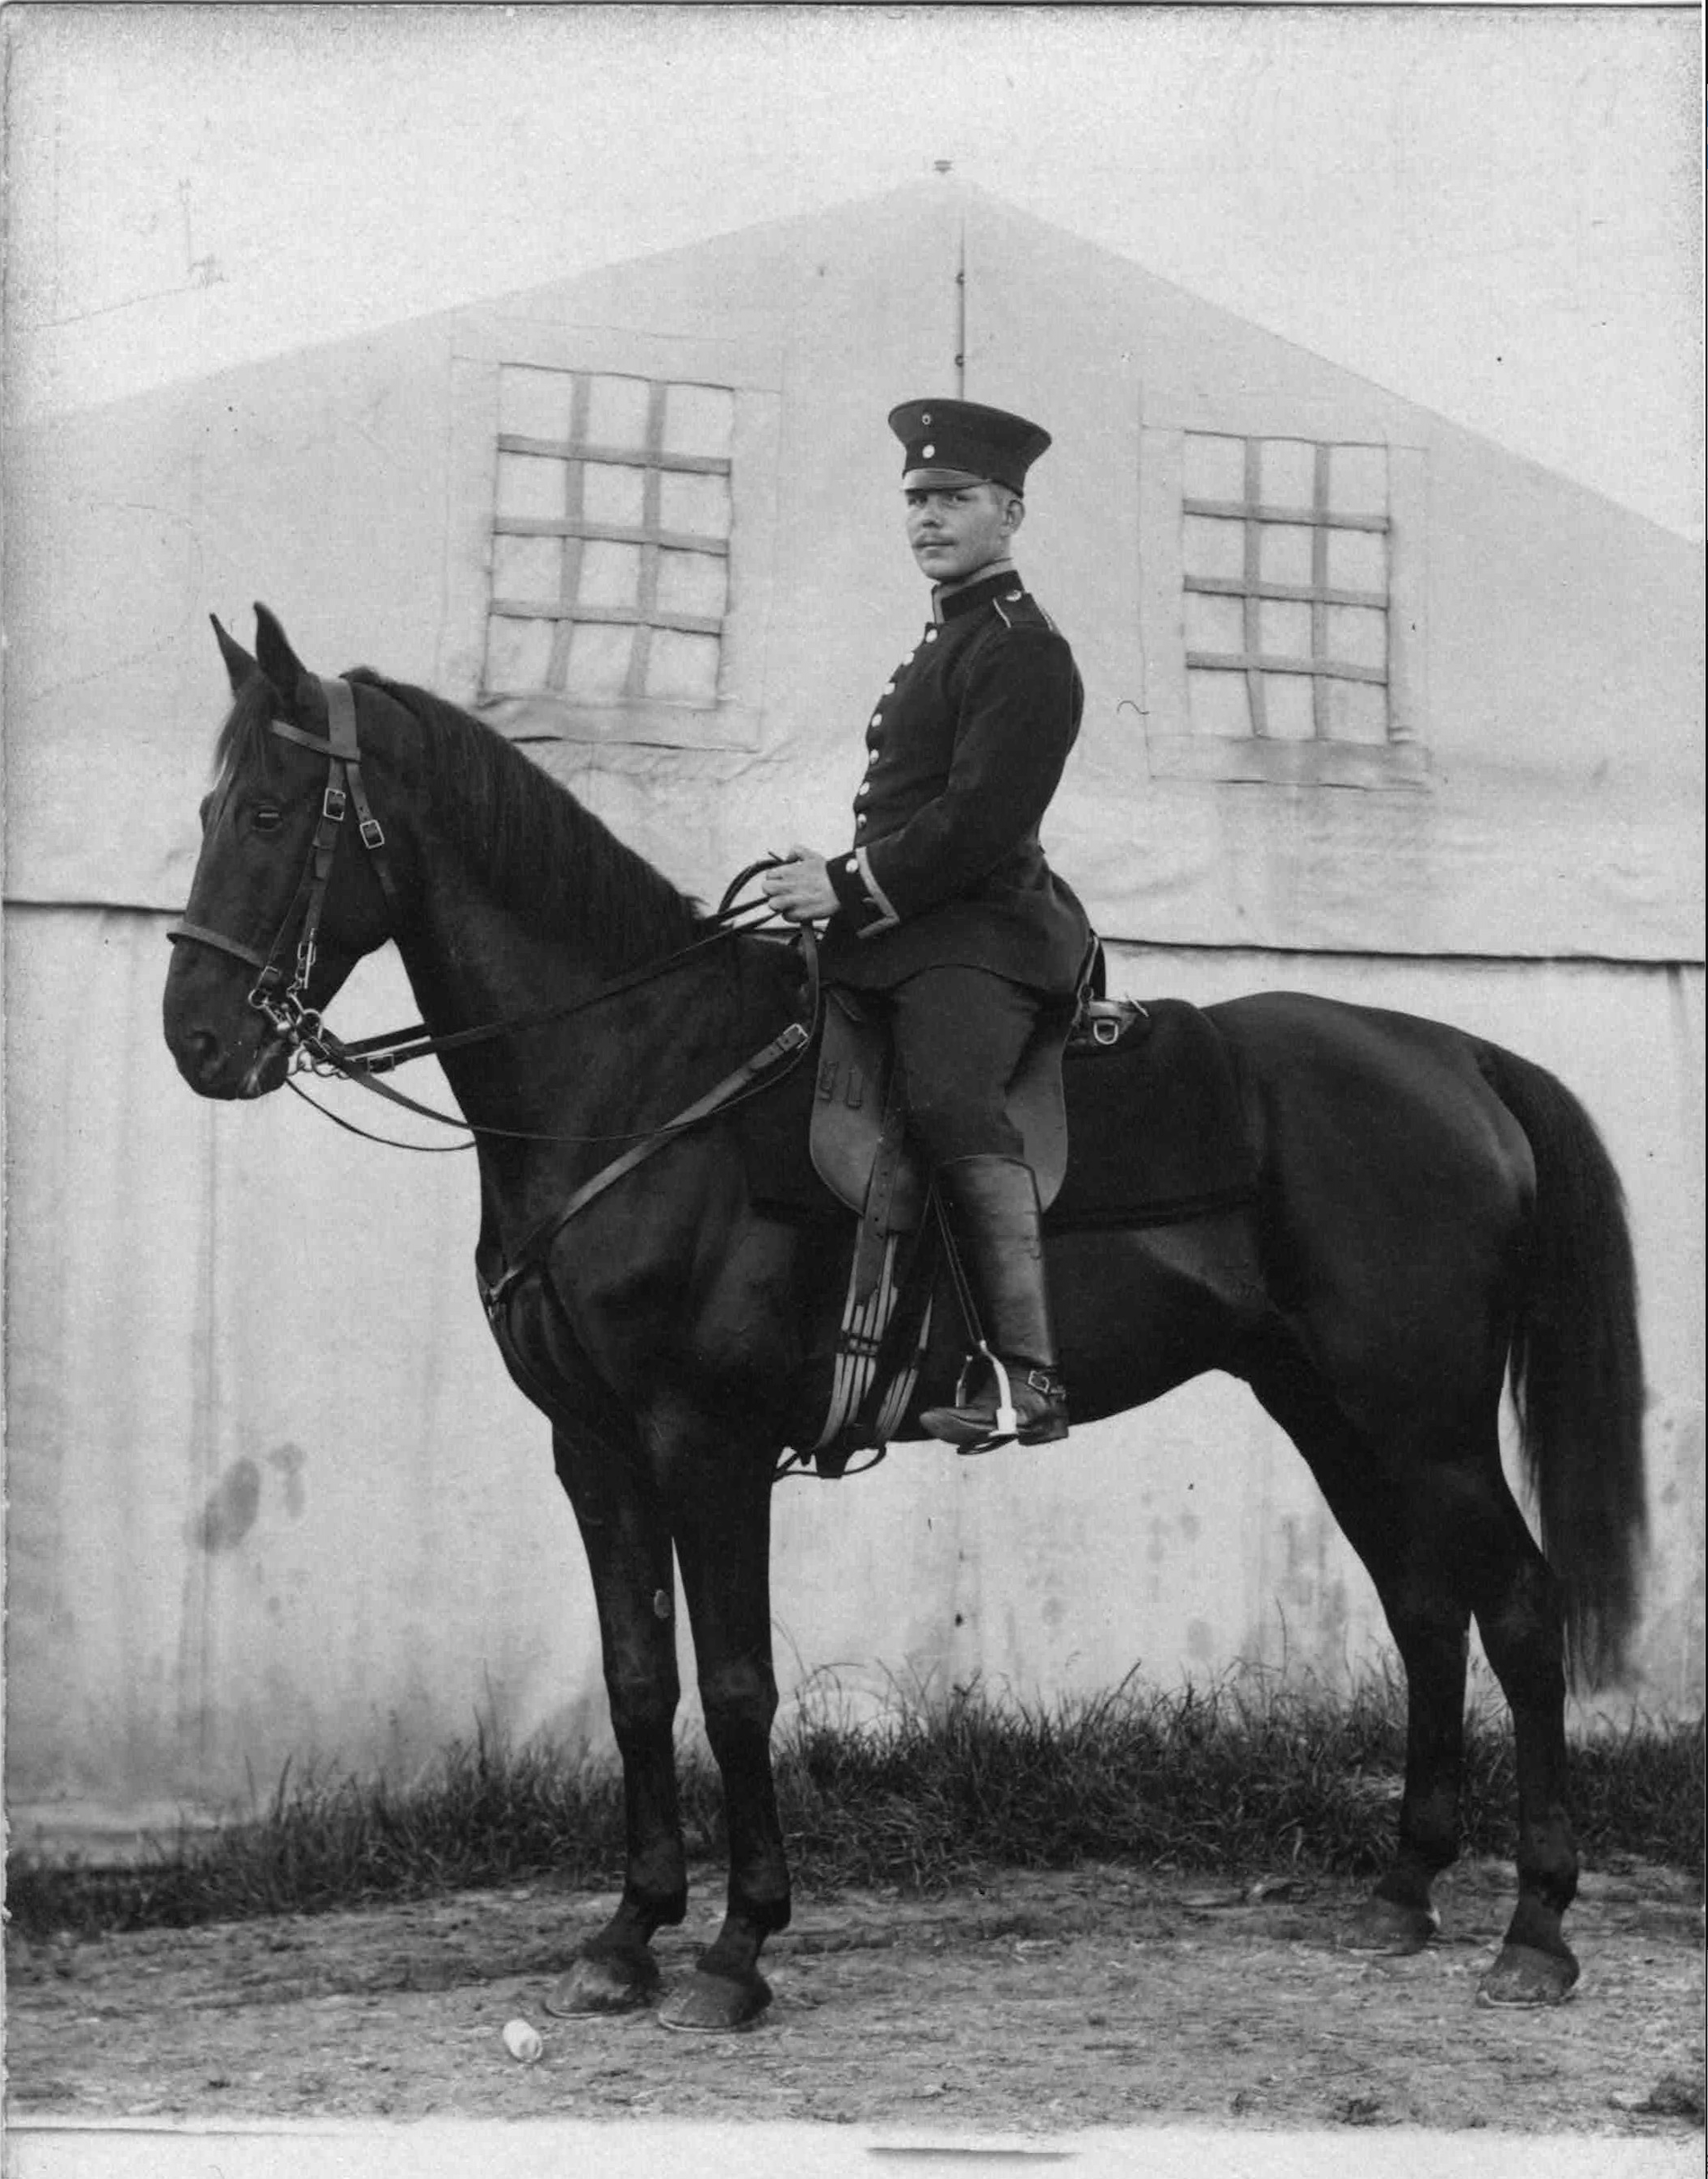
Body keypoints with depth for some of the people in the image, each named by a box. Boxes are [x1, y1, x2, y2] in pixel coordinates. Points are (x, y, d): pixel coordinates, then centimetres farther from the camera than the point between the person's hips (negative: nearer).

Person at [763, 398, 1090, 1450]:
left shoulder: (1021, 650, -7)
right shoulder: (950, 639, 25)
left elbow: (981, 819, -17)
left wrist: (852, 887, -17)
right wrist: (839, 884, 14)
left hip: (980, 931, -11)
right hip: (908, 928, 11)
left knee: (950, 1095, -33)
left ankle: (1028, 1373, -43)